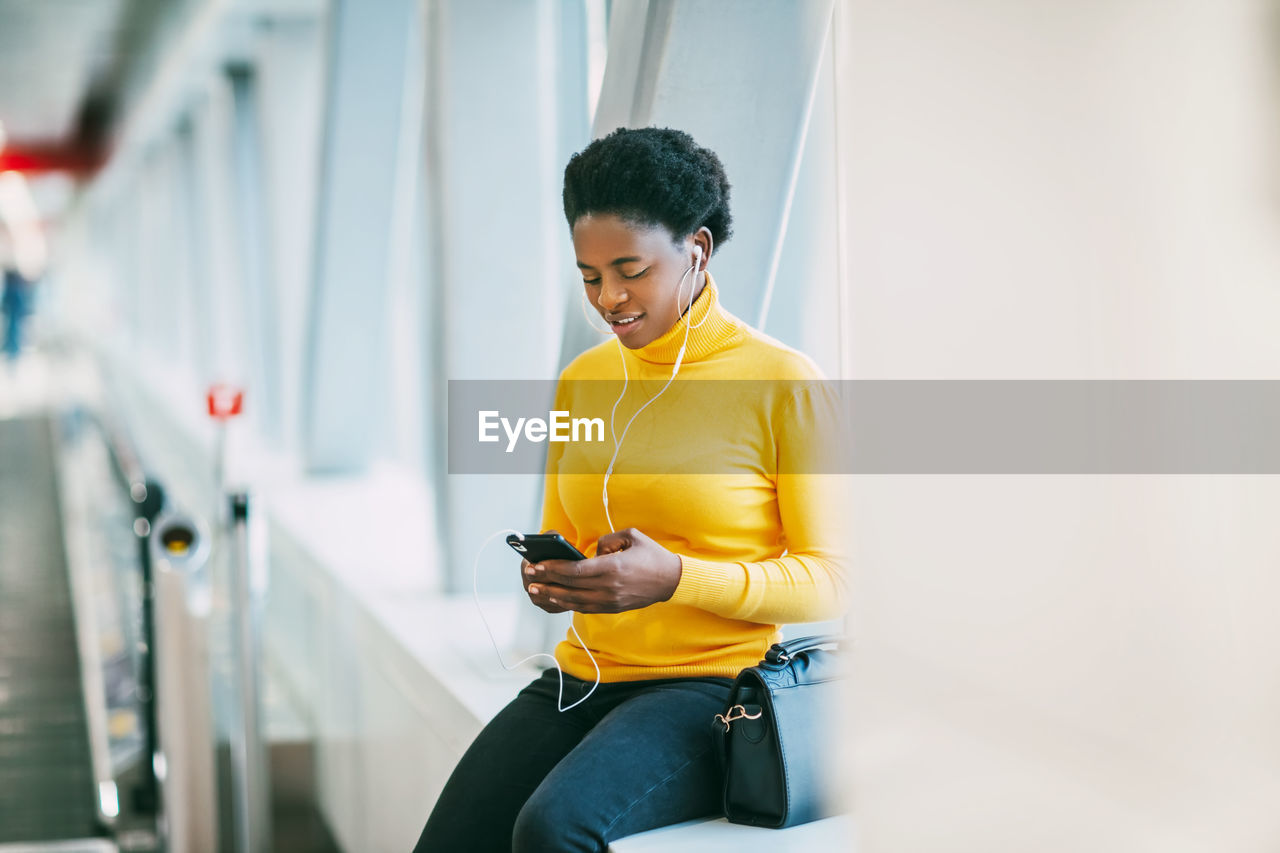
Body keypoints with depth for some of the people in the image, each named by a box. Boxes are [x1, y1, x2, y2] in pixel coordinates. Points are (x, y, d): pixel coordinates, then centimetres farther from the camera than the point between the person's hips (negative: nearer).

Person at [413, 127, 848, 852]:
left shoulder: (785, 385, -4)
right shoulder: (582, 381, 14)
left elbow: (829, 583, -6)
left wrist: (675, 578, -20)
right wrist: (549, 578, -1)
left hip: (709, 685, -5)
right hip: (582, 681, 6)